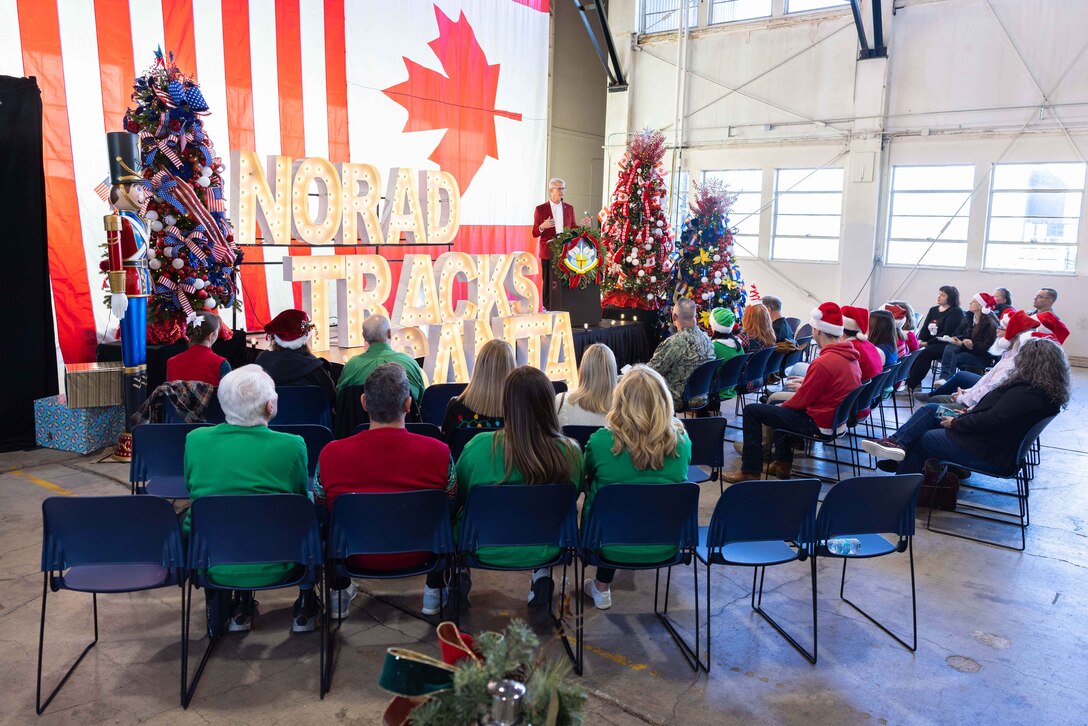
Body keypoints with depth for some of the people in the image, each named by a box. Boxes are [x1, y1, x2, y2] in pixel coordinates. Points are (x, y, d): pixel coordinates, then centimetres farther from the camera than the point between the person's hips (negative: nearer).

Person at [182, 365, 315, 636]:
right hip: (272, 568, -2)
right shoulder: (291, 445, -15)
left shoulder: (195, 439, -7)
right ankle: (305, 608, 35)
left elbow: (193, 493, 11)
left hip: (210, 565, 3)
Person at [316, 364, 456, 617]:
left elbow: (320, 502, -1)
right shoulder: (438, 451, -22)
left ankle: (339, 593, 42)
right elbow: (451, 500, -2)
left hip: (355, 556, 1)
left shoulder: (331, 453, -22)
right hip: (418, 555, 0)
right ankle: (435, 591, 39)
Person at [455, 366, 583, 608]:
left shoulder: (479, 447, -24)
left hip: (487, 550, -1)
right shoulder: (571, 452, -19)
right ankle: (542, 576, 25)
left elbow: (458, 495, -4)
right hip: (544, 551, 2)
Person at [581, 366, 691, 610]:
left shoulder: (601, 441, -20)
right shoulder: (682, 441, -14)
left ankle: (602, 589, 36)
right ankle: (602, 586, 41)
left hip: (614, 545, -2)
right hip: (665, 547, 3)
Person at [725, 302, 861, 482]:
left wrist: (783, 405, 1)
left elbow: (801, 401, -17)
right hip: (837, 416, 9)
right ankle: (782, 464, 30)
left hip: (818, 424, -9)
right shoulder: (851, 356, 2)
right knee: (778, 406, 31)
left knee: (751, 410, -4)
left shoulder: (823, 363, -26)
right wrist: (806, 382, 15)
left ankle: (750, 471, 2)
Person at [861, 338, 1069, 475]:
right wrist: (973, 411, 2)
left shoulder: (1027, 393, -26)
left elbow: (993, 420, -28)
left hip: (990, 453, -10)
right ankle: (896, 443, -2)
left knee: (922, 439, 3)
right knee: (931, 409, 7)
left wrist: (956, 423, -16)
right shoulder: (1047, 391, 5)